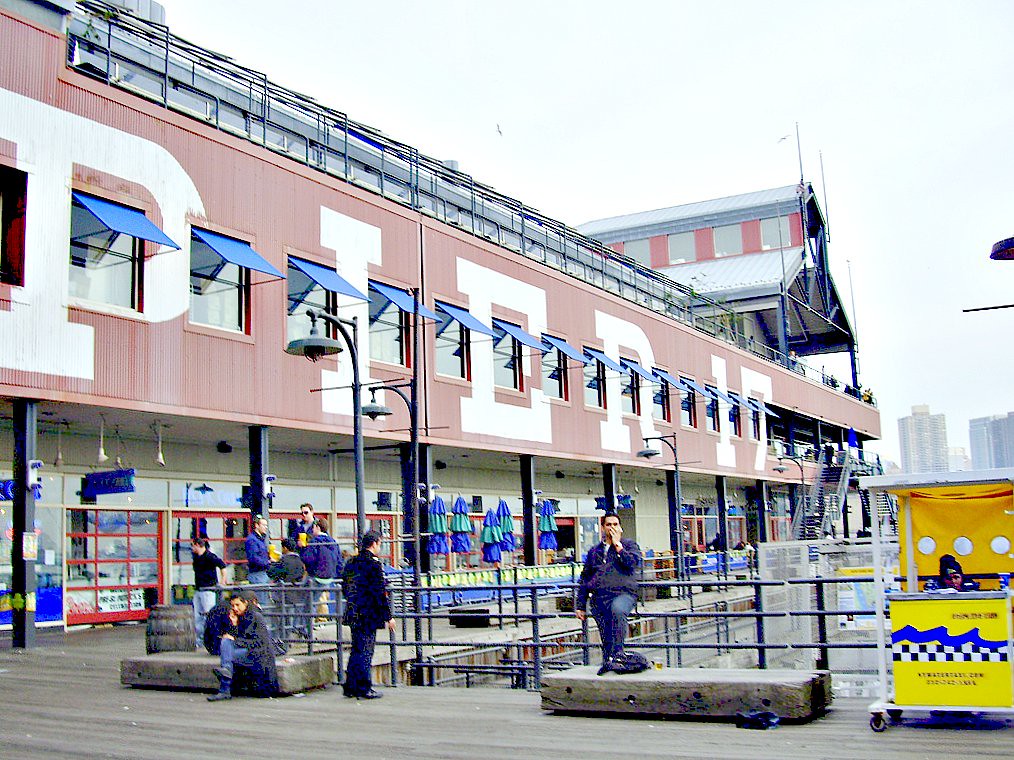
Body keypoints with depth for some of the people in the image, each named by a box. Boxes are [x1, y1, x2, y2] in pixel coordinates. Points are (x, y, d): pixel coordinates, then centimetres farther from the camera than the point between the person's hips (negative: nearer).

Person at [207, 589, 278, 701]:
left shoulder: (256, 617, -3)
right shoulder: (241, 619, 17)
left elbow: (259, 643, -12)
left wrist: (236, 640, -15)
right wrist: (234, 625, -4)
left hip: (259, 656, -7)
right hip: (246, 653, 7)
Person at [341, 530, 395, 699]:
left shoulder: (351, 563, 10)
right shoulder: (374, 563, -13)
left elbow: (346, 588, 17)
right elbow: (380, 592, -16)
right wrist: (388, 617, -10)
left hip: (353, 614, 7)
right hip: (369, 615, -7)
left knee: (356, 651, 15)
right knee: (365, 652, -2)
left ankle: (350, 687, 19)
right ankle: (364, 689, 3)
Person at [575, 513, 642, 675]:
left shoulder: (629, 545, 16)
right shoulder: (595, 551, 24)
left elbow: (633, 564, -6)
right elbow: (584, 579, 26)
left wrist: (618, 546, -1)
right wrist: (580, 605, 20)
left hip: (623, 593, -4)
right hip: (599, 598, 4)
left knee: (617, 609, -37)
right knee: (605, 636, -2)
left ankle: (618, 651, -34)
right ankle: (607, 662, 13)